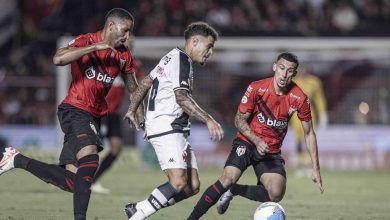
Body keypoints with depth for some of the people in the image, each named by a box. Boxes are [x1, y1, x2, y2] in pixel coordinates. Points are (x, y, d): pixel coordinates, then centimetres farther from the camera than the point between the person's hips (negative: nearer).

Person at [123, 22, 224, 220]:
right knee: (179, 183, -23)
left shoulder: (172, 57, 21)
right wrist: (208, 120, -27)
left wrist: (132, 110, 33)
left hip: (176, 130, 11)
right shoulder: (181, 60, -10)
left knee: (192, 187, 2)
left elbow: (145, 82, 28)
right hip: (165, 127, -11)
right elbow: (181, 97, -21)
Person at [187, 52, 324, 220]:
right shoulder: (256, 88, -14)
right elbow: (239, 119, -7)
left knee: (276, 195, -19)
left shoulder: (300, 98, -10)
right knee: (229, 178, -26)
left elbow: (309, 134, 1)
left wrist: (316, 168, -1)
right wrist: (257, 141, -24)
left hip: (272, 151, 2)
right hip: (247, 142, -2)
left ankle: (233, 190, 6)